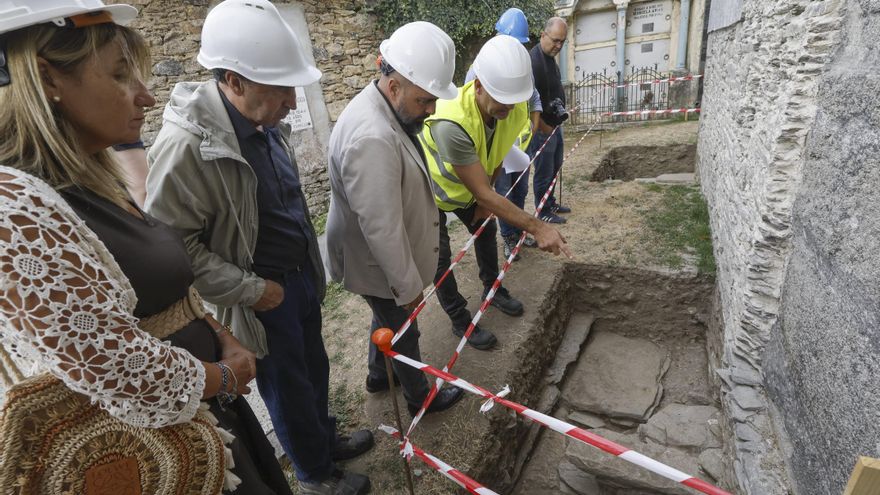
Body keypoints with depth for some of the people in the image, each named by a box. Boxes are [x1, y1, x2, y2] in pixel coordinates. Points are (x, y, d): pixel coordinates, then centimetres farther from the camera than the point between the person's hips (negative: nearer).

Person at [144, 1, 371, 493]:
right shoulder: (185, 146, -26)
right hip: (264, 296, -7)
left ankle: (326, 437, 52)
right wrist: (251, 290, -18)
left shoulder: (266, 123, 0)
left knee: (314, 367, 25)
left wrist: (309, 266, 15)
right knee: (288, 388, 14)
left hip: (302, 275, 7)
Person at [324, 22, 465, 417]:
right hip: (380, 266, -9)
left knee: (388, 320, 29)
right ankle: (419, 398, 41)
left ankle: (378, 376, 54)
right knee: (403, 332, 14)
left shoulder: (389, 112, -1)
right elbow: (382, 228, -32)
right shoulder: (372, 138, -35)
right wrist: (408, 286, -20)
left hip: (384, 258, 9)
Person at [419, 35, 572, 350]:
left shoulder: (516, 109, -22)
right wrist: (537, 228, -40)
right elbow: (482, 192, -41)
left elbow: (495, 159, -3)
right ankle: (460, 321, 19)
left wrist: (485, 199, -2)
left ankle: (493, 289, 42)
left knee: (486, 231, 17)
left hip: (469, 187, 7)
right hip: (432, 190, -6)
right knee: (440, 258, -1)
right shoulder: (451, 123, -44)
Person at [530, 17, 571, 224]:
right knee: (544, 172, 2)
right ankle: (544, 212, 17)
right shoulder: (533, 61, -22)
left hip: (554, 125, 10)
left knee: (555, 167, 20)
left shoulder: (550, 58, 8)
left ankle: (551, 203, 36)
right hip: (542, 128, -10)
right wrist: (544, 127, -18)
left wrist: (560, 107, 8)